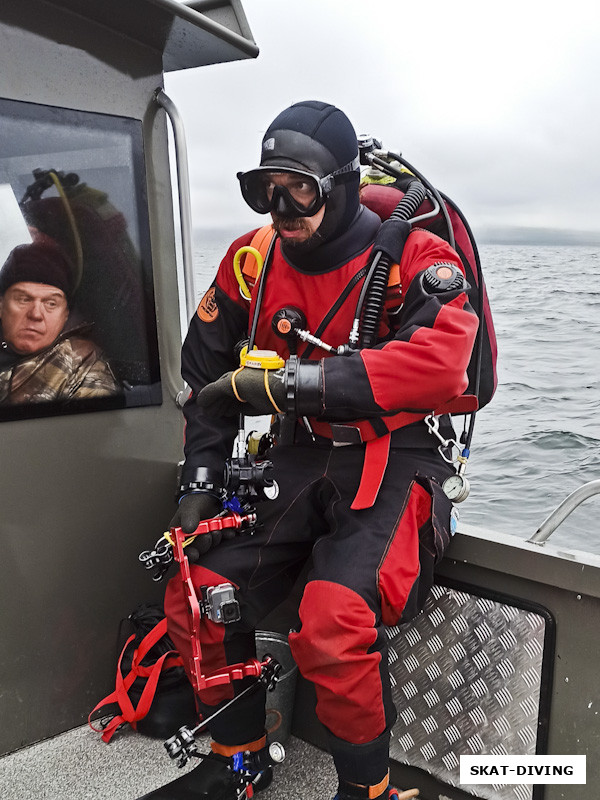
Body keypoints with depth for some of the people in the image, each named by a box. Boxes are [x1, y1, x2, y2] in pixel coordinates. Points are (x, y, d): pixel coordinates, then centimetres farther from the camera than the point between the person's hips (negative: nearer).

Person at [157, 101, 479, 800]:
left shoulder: (413, 256, -9)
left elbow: (438, 366, -28)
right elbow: (206, 377, 13)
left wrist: (286, 383, -28)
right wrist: (198, 485, 5)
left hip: (394, 464, -5)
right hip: (300, 463, 5)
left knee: (333, 625, -28)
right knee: (193, 599, -7)